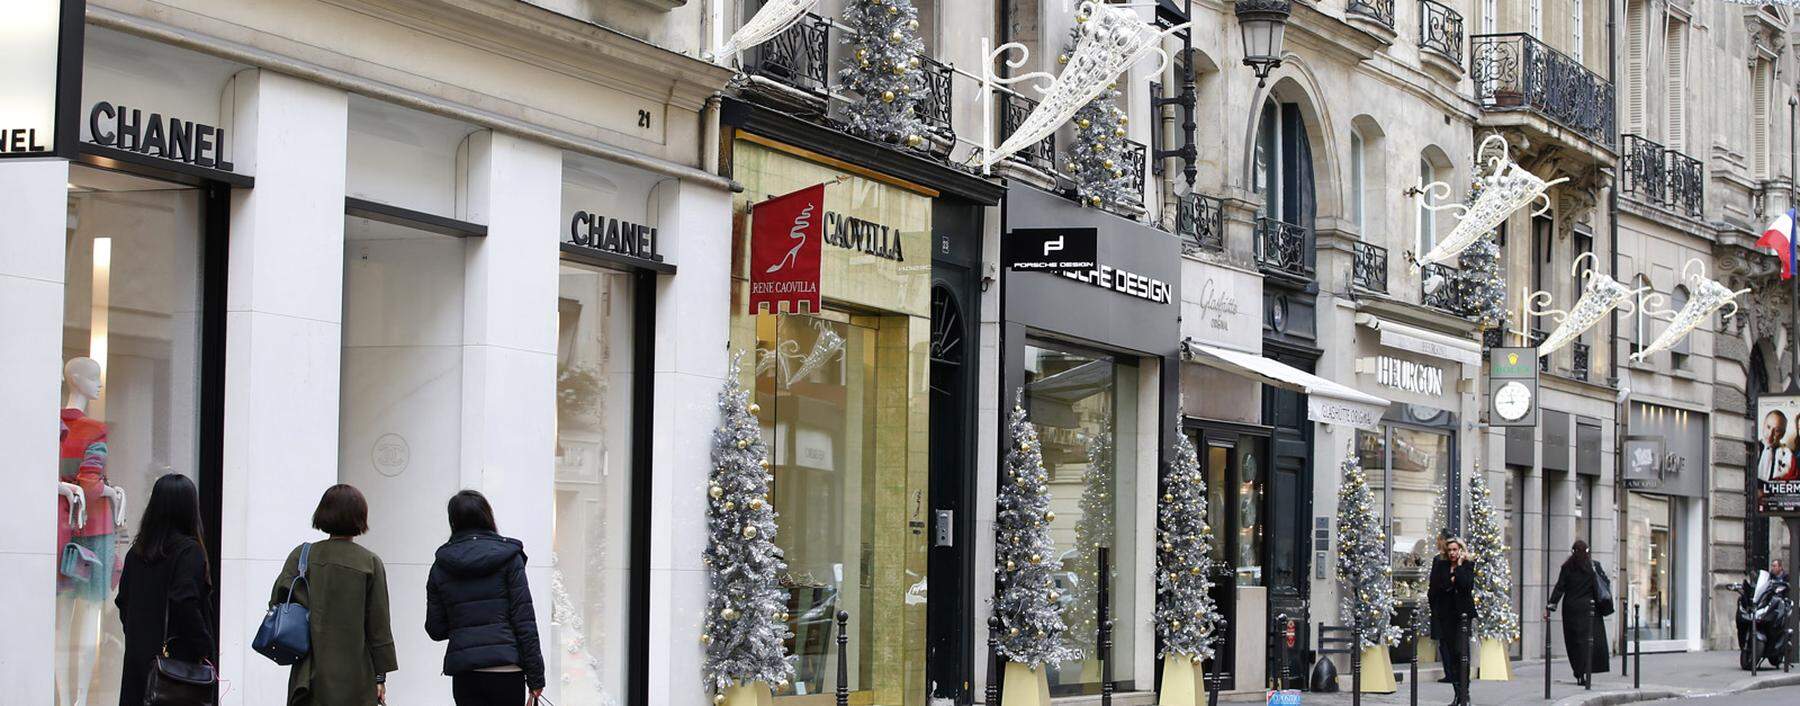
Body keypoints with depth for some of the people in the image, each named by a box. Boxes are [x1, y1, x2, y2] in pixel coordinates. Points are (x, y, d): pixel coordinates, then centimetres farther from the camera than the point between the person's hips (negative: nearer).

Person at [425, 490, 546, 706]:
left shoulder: (441, 567, 7)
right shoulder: (508, 557, -1)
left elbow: (435, 629, 8)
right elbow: (524, 620, -5)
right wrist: (535, 677, -2)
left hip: (464, 673, 2)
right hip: (506, 668, -2)